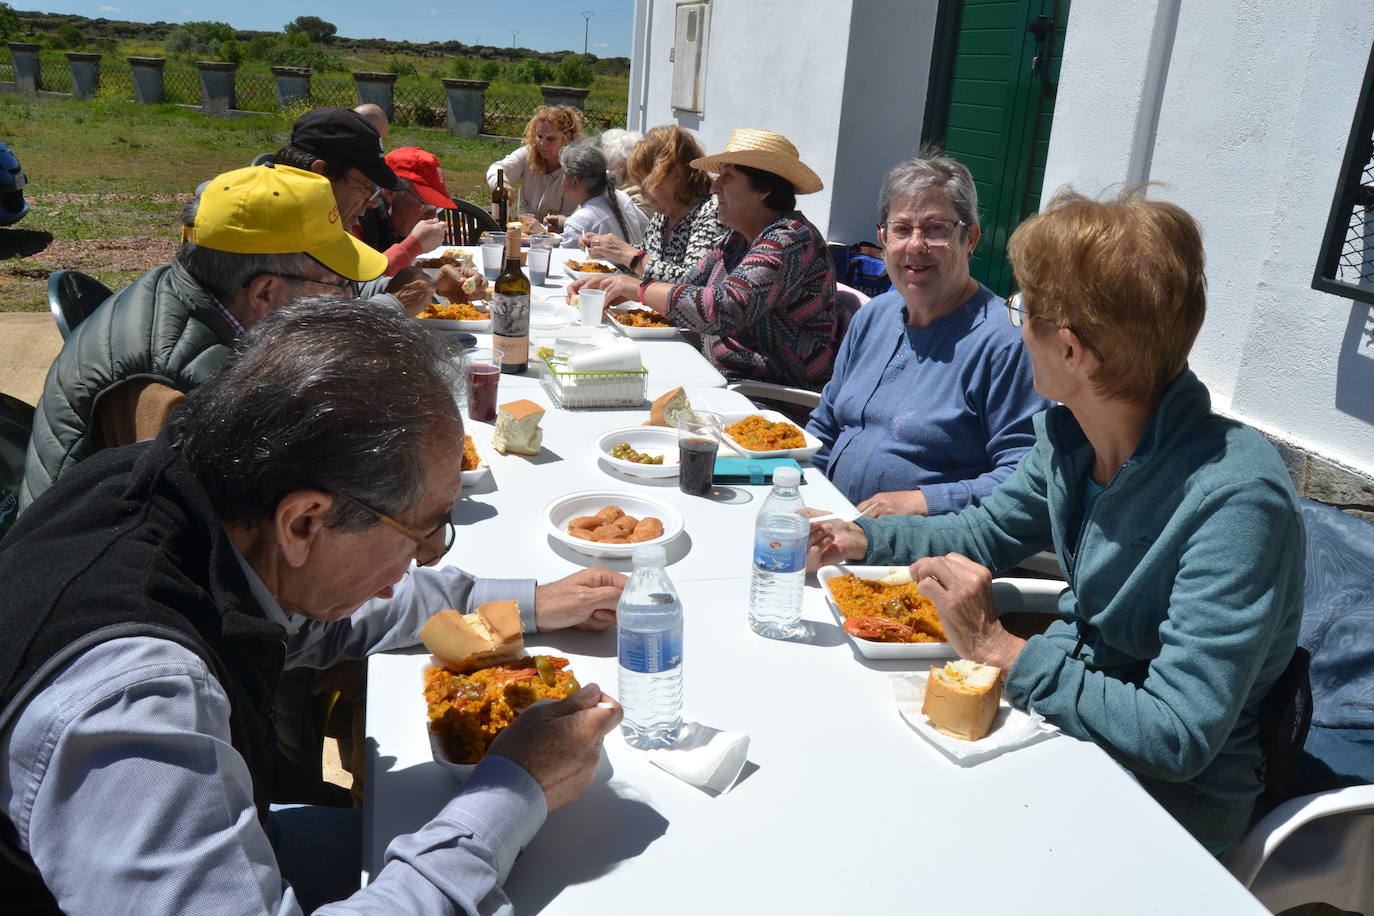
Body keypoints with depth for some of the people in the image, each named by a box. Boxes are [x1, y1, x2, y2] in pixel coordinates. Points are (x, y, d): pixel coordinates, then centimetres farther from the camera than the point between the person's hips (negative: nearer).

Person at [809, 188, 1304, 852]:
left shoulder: (1236, 501, -30)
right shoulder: (1067, 433, -6)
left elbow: (1178, 738, -30)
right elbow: (984, 534, 12)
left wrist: (998, 649, -28)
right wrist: (860, 540, 0)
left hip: (1168, 804, -6)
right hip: (1065, 703, 6)